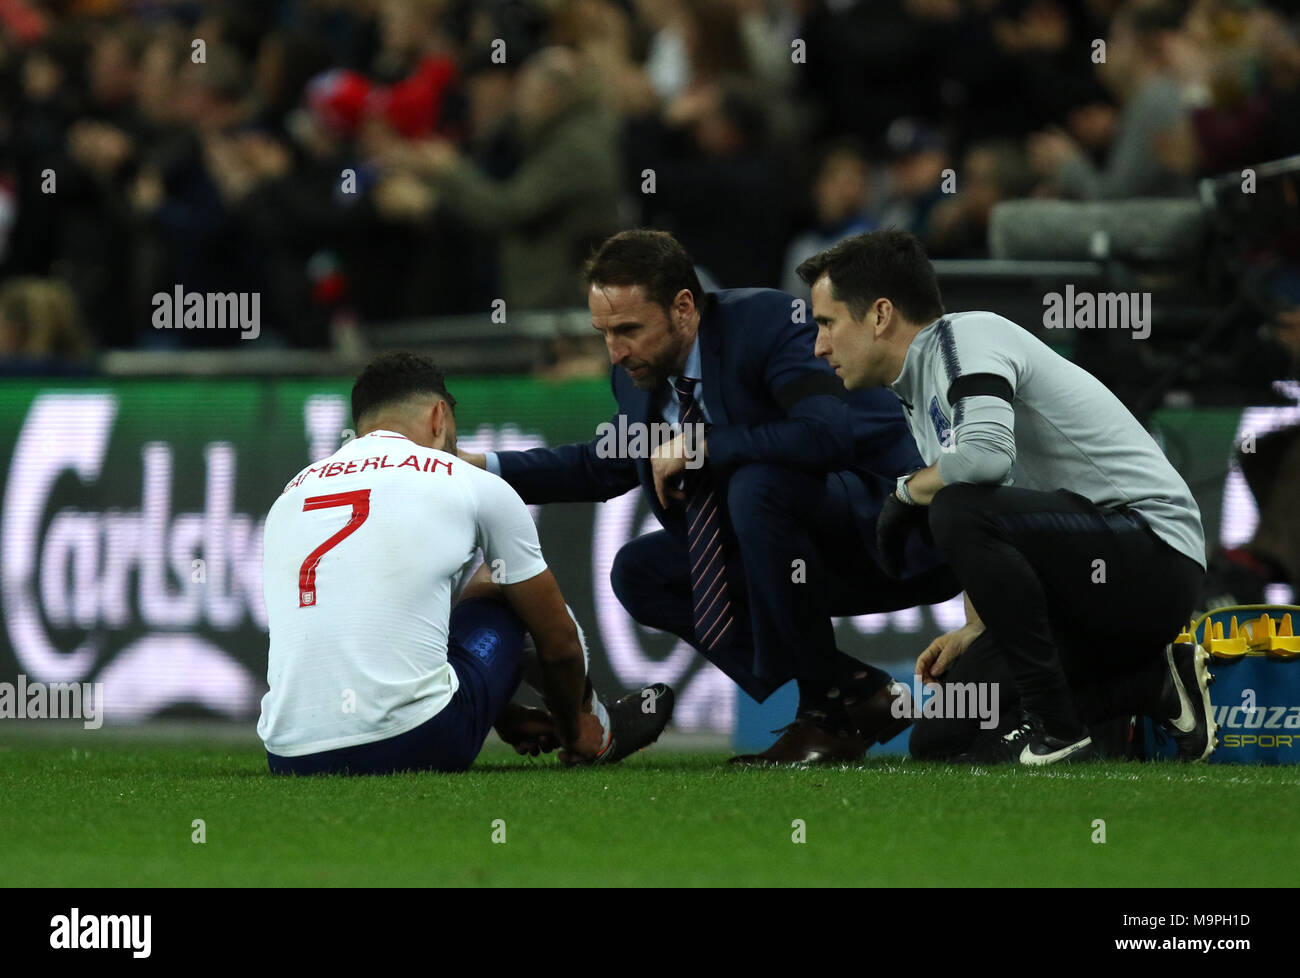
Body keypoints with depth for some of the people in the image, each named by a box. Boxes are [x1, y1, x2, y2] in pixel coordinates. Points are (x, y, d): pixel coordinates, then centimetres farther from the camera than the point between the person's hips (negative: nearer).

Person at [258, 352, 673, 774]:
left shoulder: (289, 497, 21)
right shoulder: (477, 487, 8)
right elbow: (559, 644, 19)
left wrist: (502, 717, 44)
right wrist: (573, 733, 39)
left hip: (289, 757, 4)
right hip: (417, 749, -4)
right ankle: (597, 732, 45)